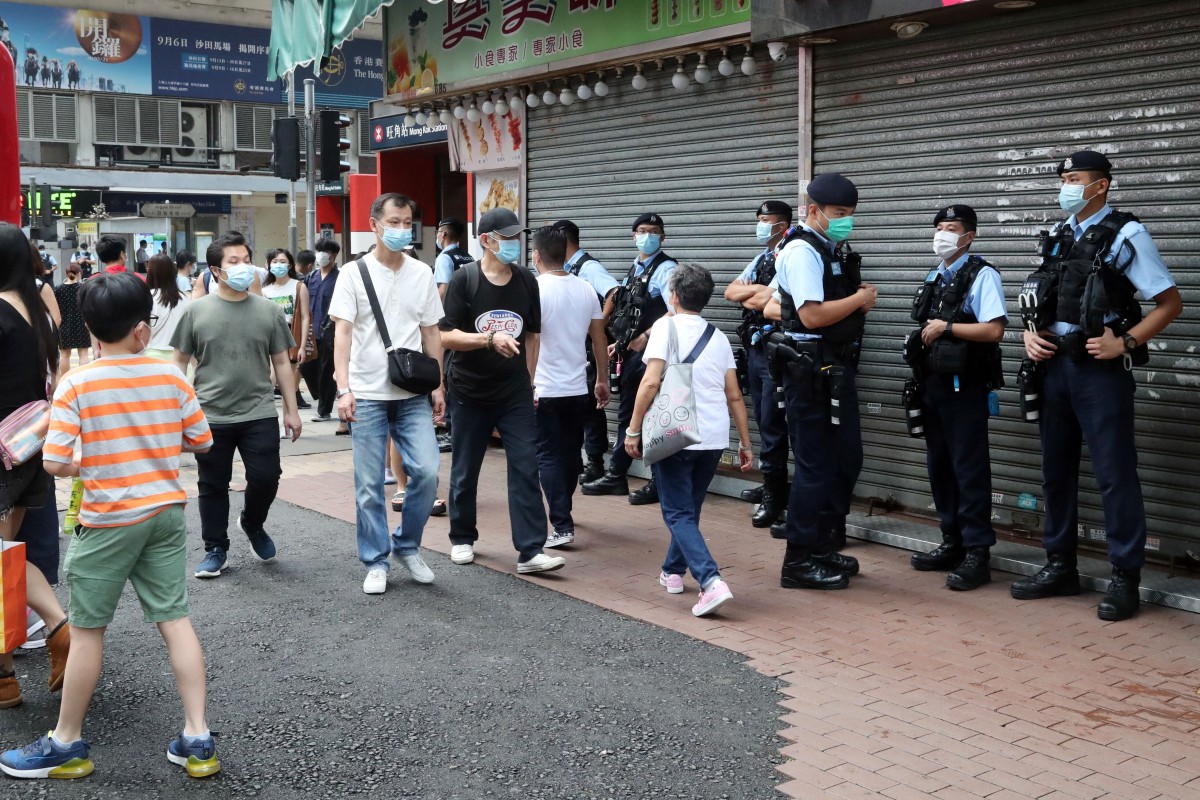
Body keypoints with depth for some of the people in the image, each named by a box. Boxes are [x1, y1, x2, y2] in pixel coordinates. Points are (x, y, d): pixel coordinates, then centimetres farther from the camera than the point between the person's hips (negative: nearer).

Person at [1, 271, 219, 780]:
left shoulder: (77, 384, -12)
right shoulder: (170, 377, -3)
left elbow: (55, 464, -16)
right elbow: (202, 441, 6)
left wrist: (88, 462, 4)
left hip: (109, 521, -3)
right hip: (166, 513, 4)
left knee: (86, 630, 8)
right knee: (174, 620, 7)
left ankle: (66, 744, 22)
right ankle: (197, 740, 8)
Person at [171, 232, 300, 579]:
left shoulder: (269, 311, 3)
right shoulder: (196, 311, -1)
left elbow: (281, 363, 7)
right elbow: (181, 362, 5)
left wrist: (291, 410, 5)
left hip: (259, 414, 1)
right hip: (210, 417, 0)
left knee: (265, 478, 0)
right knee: (213, 486, 9)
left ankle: (252, 524, 30)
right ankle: (216, 549, 25)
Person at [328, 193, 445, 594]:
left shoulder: (422, 273, 8)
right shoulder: (354, 273, -1)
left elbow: (431, 333, 12)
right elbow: (343, 333, -5)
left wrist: (437, 386, 9)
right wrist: (343, 388, -13)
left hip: (413, 395, 2)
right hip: (367, 395, -2)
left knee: (427, 471, -8)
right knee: (369, 485, 2)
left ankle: (407, 545, 15)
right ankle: (376, 563, 16)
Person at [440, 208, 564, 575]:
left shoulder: (526, 282, 4)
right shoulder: (464, 279, -8)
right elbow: (446, 336, -12)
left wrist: (530, 379, 11)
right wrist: (490, 339, -25)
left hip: (515, 394, 2)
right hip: (469, 393, -2)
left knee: (525, 469, -6)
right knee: (465, 471, 11)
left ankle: (530, 552, -5)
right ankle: (462, 539, 30)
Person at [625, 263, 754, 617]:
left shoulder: (666, 326, -4)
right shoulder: (718, 337, 12)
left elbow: (651, 381, -15)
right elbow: (735, 396, 10)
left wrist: (633, 429, -9)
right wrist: (745, 444, 16)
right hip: (714, 438, 6)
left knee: (679, 514, -2)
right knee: (689, 508, 23)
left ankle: (711, 582, -18)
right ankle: (673, 571, 35)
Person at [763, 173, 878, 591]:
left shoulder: (832, 251, 15)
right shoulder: (802, 251, -14)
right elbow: (812, 315, -24)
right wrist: (860, 299, -10)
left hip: (837, 369, 10)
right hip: (812, 372, -10)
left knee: (847, 461, 16)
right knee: (816, 465, -3)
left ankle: (825, 546, 28)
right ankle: (800, 561, 7)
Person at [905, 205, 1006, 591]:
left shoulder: (981, 275, -8)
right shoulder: (934, 278, 16)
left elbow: (994, 330, -19)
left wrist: (946, 327, -15)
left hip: (964, 386, -8)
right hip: (933, 384, 8)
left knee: (970, 470, -5)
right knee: (939, 467, 13)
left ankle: (977, 554, 1)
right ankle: (952, 543, 23)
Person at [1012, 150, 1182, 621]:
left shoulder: (1125, 234, -6)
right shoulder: (1057, 236, 12)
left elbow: (1170, 303, -6)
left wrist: (1125, 343, -16)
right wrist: (1030, 334, 2)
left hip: (1100, 369, -7)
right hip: (1054, 366, 7)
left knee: (1114, 474, -2)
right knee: (1056, 470, 13)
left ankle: (1125, 580, 6)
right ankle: (1060, 567, 24)